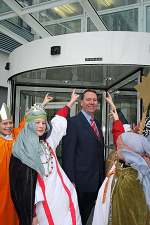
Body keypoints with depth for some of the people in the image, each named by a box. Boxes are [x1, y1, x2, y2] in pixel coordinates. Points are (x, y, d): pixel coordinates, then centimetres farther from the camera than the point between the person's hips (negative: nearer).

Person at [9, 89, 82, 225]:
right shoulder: (22, 151, -10)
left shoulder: (48, 143, 6)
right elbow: (23, 186, -10)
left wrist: (72, 101, 30)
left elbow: (59, 120, 20)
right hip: (46, 203, -5)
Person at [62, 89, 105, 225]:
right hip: (80, 183, -7)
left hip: (96, 183, 7)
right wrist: (70, 181, -18)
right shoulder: (73, 122, -11)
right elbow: (68, 154, -16)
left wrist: (103, 177, 14)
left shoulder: (98, 125, 13)